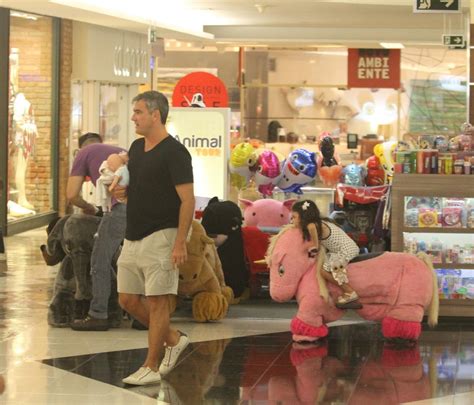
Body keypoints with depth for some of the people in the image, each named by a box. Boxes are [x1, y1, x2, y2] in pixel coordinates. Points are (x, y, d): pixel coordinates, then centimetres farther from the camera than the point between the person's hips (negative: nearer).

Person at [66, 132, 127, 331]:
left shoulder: (84, 153, 19)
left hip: (121, 206, -5)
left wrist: (89, 208, 30)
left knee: (100, 261, 5)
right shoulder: (121, 151, 36)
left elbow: (72, 195, 11)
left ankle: (98, 315, 6)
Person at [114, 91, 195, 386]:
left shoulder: (174, 152, -13)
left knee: (156, 302, -3)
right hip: (133, 237, 9)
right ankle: (173, 338, 27)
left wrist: (180, 243, -22)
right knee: (128, 300, 11)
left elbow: (187, 200, -16)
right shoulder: (137, 148, 12)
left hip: (160, 237, -9)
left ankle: (151, 367, 3)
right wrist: (122, 192, 1)